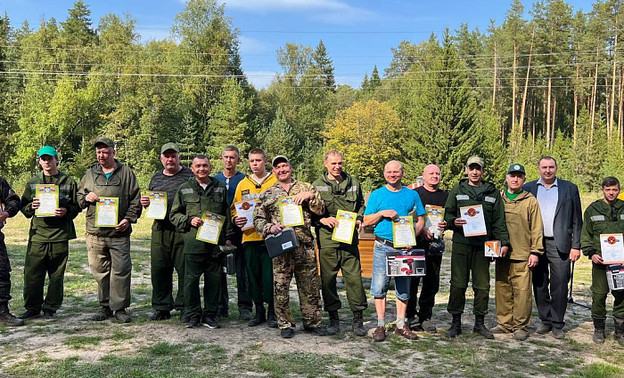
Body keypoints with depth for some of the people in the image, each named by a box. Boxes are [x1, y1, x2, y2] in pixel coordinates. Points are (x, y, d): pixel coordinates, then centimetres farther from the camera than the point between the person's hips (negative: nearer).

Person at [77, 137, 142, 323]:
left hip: (119, 232, -3)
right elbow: (78, 195, 21)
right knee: (100, 271, 8)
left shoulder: (126, 173, 5)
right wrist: (86, 197, -2)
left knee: (121, 270, -3)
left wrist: (129, 219, -9)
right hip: (95, 231, 3)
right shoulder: (90, 174, 14)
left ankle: (120, 308, 8)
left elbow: (135, 200, 3)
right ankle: (105, 307, 20)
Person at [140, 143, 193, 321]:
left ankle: (184, 307, 10)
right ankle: (162, 308, 19)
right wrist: (145, 202, 3)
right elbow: (150, 202, 25)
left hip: (182, 231, -5)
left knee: (184, 270, -1)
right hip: (160, 230, 5)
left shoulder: (189, 176, 2)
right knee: (159, 270, 7)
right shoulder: (156, 178, 17)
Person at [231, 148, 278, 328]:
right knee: (253, 275, 9)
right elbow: (234, 208, 17)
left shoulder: (275, 182, 2)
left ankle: (272, 311, 11)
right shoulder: (242, 184, 13)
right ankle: (259, 311, 21)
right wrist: (236, 219, -3)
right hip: (249, 237, 4)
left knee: (270, 275, -3)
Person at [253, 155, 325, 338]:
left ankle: (312, 322, 18)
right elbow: (257, 219, 10)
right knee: (280, 287, 1)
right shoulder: (267, 194, 12)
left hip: (305, 245, 0)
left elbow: (320, 210, 7)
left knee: (310, 285, 5)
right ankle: (285, 324, 14)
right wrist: (270, 227, -9)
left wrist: (311, 196, -9)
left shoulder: (305, 187, 12)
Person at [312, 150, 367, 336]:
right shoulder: (317, 186, 6)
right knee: (328, 278, 3)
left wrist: (359, 220, 5)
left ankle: (358, 318, 9)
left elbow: (361, 205, 23)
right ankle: (333, 318, 16)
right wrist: (322, 219, -12)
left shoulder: (353, 183, 13)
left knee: (354, 277, -2)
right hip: (327, 239, -1)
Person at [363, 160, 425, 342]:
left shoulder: (412, 195, 11)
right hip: (383, 246, -1)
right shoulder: (376, 195, 7)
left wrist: (414, 234, -7)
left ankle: (401, 325, 16)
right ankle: (380, 325, 5)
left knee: (404, 287, 6)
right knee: (380, 286, -4)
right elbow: (366, 221, 6)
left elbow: (420, 219, 11)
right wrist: (382, 213, -10)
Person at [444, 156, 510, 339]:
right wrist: (453, 221, -12)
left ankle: (479, 322, 18)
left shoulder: (492, 193, 11)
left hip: (483, 245, 1)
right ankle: (456, 322, 10)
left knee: (482, 285, 6)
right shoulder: (457, 191, 10)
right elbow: (447, 214, 10)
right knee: (458, 284, 0)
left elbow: (499, 220, 10)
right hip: (461, 243, -1)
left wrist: (504, 242, -1)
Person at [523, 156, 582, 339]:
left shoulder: (570, 189, 7)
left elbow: (577, 220, 6)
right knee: (539, 285, 8)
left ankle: (557, 324, 10)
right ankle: (545, 321, 20)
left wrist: (576, 246, -1)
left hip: (560, 245, -2)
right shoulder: (528, 188, 9)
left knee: (559, 286, -1)